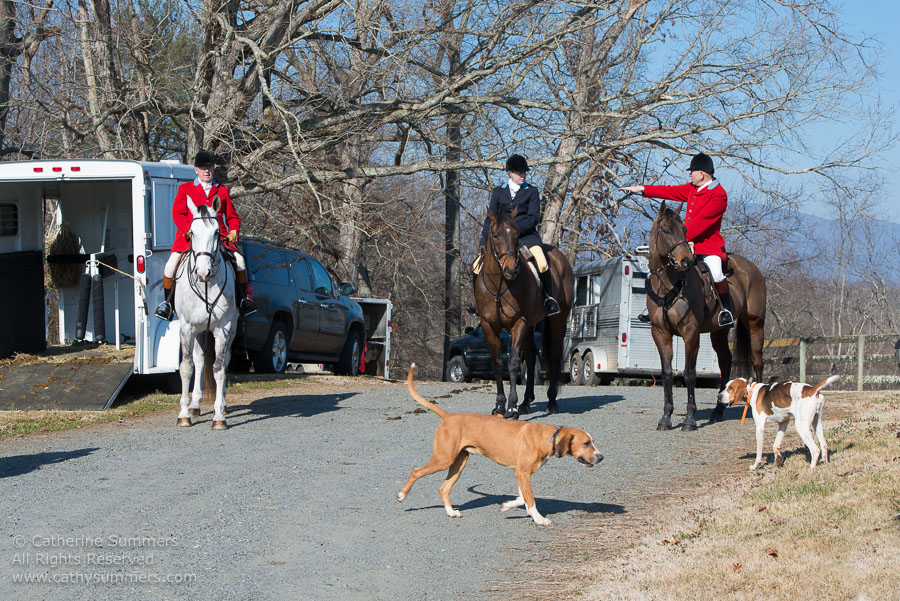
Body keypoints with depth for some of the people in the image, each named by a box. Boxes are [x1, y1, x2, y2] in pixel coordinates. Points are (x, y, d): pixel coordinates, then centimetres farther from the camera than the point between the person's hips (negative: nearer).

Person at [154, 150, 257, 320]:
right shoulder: (185, 189, 13)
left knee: (239, 260, -19)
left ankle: (244, 299, 0)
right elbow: (177, 214, 4)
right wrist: (189, 231, -13)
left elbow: (232, 216, 21)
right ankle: (168, 303, 3)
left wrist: (234, 231, 0)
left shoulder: (222, 191, 18)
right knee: (171, 265, -18)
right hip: (189, 236, -1)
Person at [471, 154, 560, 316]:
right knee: (477, 266, -9)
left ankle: (548, 296, -6)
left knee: (542, 264, -29)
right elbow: (490, 219, 7)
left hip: (526, 235, -3)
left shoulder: (532, 192, 4)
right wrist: (484, 242, -6)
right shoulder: (498, 192, 10)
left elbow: (533, 218, -6)